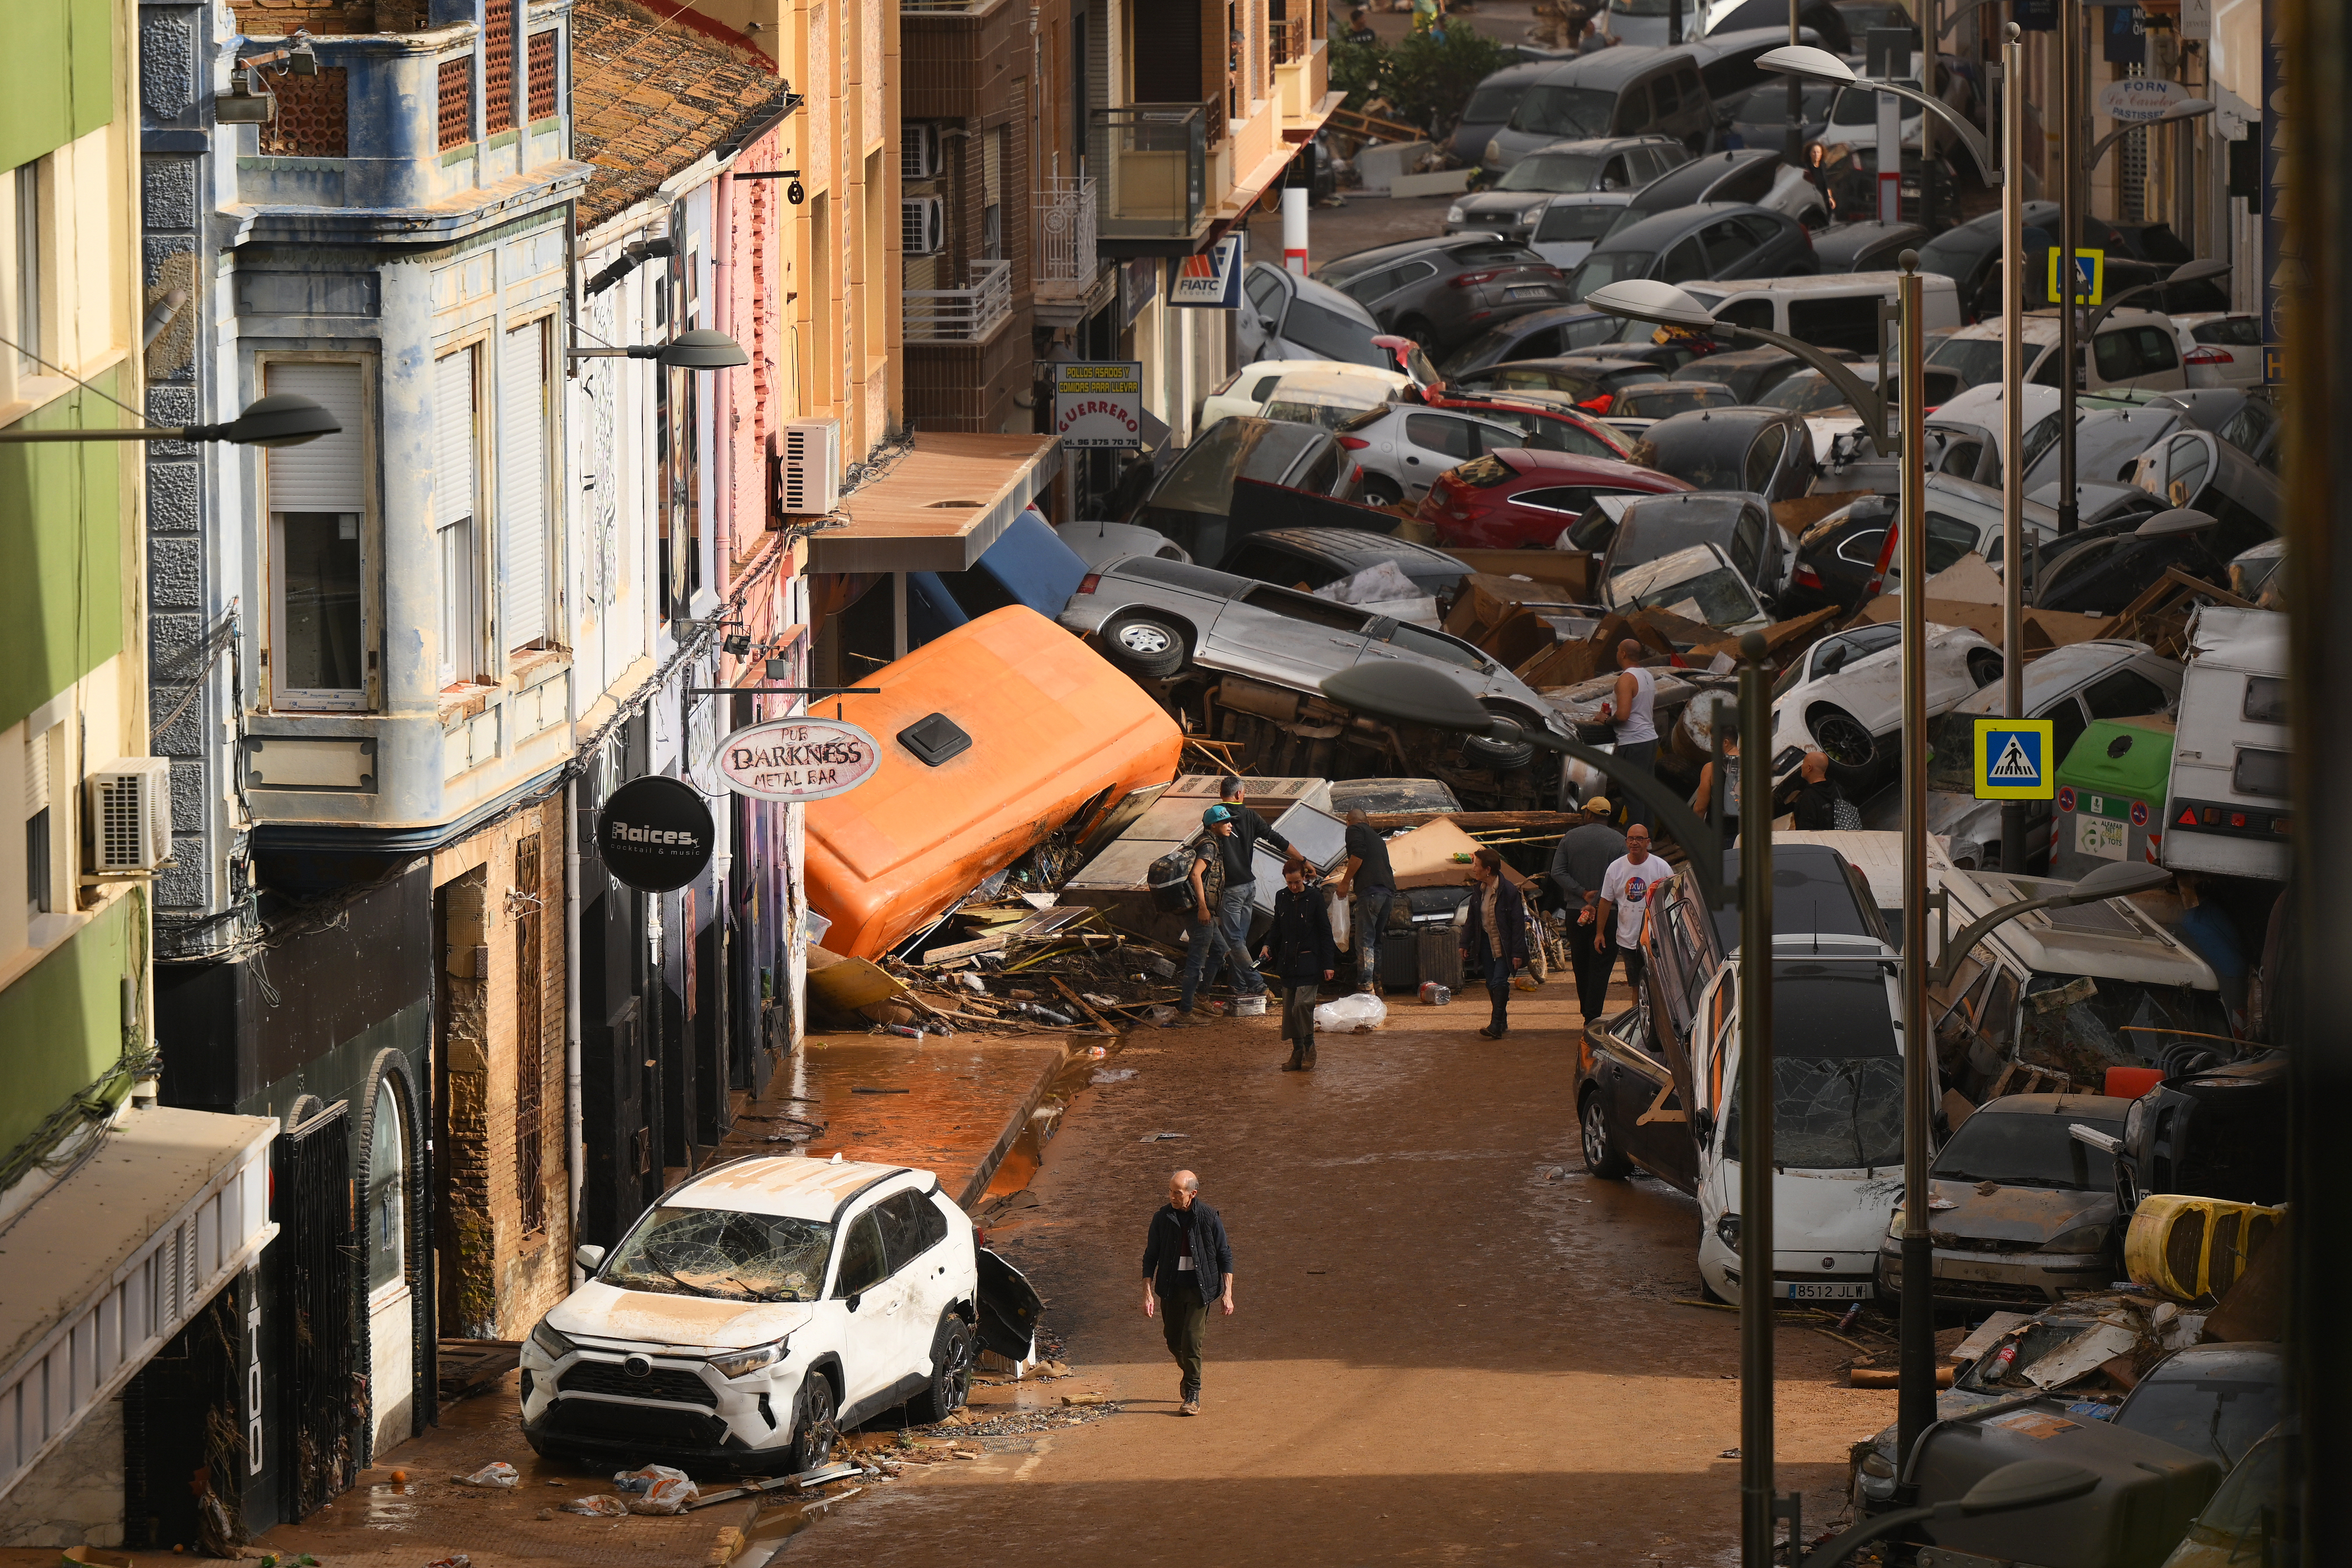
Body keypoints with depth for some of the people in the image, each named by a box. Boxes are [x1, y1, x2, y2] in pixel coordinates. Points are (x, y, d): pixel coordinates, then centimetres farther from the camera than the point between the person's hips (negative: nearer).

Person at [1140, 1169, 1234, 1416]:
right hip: (1170, 1287, 3)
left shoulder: (1209, 1218, -8)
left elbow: (1225, 1256, 0)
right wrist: (1147, 1292, -4)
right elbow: (1151, 1257, 4)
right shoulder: (1162, 1218, -2)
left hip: (1200, 1287, -3)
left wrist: (1227, 1293, -3)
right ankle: (1188, 1372, 42)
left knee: (1191, 1339, -11)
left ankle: (1193, 1395, -1)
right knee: (1173, 1340, 10)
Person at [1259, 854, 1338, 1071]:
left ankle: (1309, 1047, 0)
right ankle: (1297, 1052, 12)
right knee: (1289, 1009, 4)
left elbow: (1325, 932, -3)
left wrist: (1328, 964, -6)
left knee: (1302, 1005, -16)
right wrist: (1268, 945, 1)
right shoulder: (1281, 898, 8)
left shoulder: (1314, 899, -5)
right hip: (1287, 962, 5)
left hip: (1308, 962, -5)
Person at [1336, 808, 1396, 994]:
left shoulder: (1354, 830, 8)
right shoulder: (1377, 838, 30)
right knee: (1375, 941, 14)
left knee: (1365, 941, -10)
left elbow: (1358, 854, -10)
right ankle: (1377, 987, 13)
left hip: (1369, 889, -8)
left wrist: (1345, 882, -5)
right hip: (1389, 891, 8)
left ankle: (1366, 986, -20)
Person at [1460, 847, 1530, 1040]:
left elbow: (1518, 923, -15)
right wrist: (1467, 944, 13)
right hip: (1486, 942, 7)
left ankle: (1496, 1027, -15)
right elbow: (1472, 920, 14)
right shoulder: (1479, 891, 3)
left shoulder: (1508, 891, -17)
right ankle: (1502, 1023, 17)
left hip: (1504, 945, -7)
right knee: (1491, 985, 7)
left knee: (1499, 982, -14)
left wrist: (1517, 952, -17)